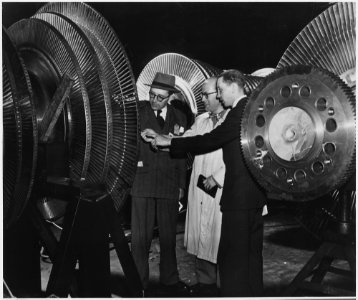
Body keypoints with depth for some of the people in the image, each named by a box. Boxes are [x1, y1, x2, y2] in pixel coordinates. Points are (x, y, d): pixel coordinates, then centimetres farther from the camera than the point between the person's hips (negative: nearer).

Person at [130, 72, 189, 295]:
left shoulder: (179, 117, 9)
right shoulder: (138, 111, 1)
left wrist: (181, 185, 9)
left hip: (169, 185, 3)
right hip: (142, 181, -2)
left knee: (169, 235, 11)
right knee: (140, 236, 1)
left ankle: (169, 280, 26)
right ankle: (139, 282, 17)